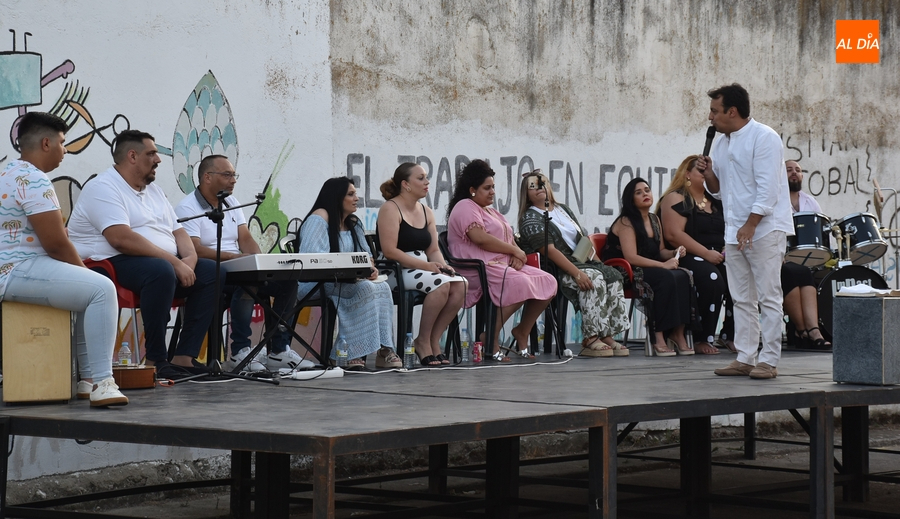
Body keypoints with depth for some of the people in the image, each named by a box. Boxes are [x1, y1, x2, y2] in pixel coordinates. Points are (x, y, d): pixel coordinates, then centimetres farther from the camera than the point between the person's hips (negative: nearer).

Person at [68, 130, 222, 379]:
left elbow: (178, 231, 20)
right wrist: (175, 262, -23)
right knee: (161, 271, -37)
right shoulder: (103, 188, -10)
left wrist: (189, 258, -5)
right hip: (113, 264, -9)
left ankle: (185, 357, -10)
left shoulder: (154, 191, 21)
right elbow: (121, 239, -23)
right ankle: (156, 360, -28)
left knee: (212, 272, -6)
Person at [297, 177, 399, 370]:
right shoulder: (320, 218, -8)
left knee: (383, 287, -20)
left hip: (346, 283, 7)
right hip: (315, 284, -7)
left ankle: (383, 349, -25)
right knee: (365, 288, -31)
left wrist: (371, 269, -9)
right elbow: (310, 256, -20)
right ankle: (355, 352, -29)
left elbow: (366, 254, 15)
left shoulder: (353, 223, 19)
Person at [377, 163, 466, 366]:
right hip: (396, 272, -7)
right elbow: (389, 251, -17)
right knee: (441, 284, -31)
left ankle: (434, 340, -11)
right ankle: (423, 342, -17)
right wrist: (424, 265, -21)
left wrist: (442, 265, -9)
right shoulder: (390, 209, -8)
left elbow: (433, 250, 14)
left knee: (459, 284, -20)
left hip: (421, 269, 8)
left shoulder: (426, 212, 16)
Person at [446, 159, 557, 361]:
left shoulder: (492, 212, 27)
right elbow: (481, 239, -18)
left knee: (547, 282, -7)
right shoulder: (465, 207, -4)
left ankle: (522, 332, 1)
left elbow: (509, 239, 22)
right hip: (479, 269, -9)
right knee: (521, 284, -34)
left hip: (504, 265, 10)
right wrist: (514, 250, -9)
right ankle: (490, 339, -25)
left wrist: (517, 256, -3)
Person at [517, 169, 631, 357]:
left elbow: (584, 237, 25)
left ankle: (606, 335, -24)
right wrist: (577, 273, -25)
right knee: (594, 278, -33)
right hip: (555, 269, -7)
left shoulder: (563, 209, 22)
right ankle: (590, 339, -35)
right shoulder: (530, 218, -3)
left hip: (580, 262, 8)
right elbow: (549, 250, -16)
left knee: (613, 275, -18)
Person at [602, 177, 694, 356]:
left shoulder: (654, 220, 16)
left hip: (650, 269, 7)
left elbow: (660, 251, 21)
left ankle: (678, 333, -20)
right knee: (666, 278, -32)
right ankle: (658, 336, -30)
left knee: (683, 277, -21)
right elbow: (631, 257, -18)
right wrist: (662, 265, -21)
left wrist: (673, 253, -2)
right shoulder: (626, 222, -8)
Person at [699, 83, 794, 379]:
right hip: (735, 231, 8)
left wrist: (750, 226, -20)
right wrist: (708, 174, 0)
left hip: (765, 229, -8)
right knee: (742, 299, 8)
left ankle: (769, 361, -5)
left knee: (769, 297, -6)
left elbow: (768, 189, -17)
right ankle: (745, 358, 12)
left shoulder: (764, 138, -11)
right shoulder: (721, 144, 15)